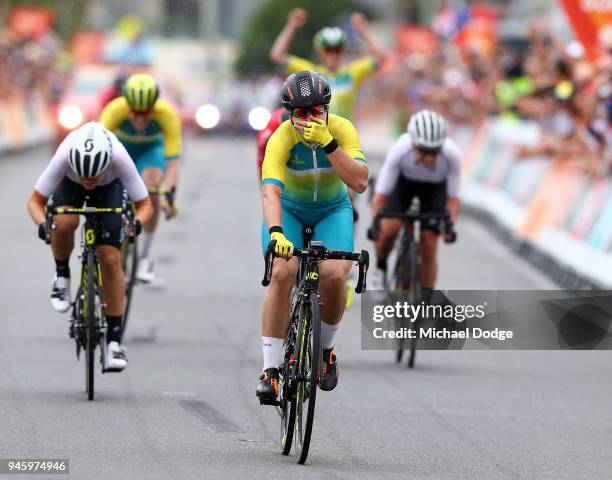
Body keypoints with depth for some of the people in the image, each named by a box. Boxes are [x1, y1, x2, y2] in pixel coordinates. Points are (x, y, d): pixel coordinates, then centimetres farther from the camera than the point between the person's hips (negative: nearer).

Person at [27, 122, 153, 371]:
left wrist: (136, 221, -49)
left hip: (110, 188, 0)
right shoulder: (64, 157, -39)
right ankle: (62, 276, -4)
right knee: (64, 223, -34)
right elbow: (35, 201, -26)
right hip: (69, 184, 0)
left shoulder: (119, 159, -39)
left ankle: (114, 341, -5)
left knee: (110, 260, -14)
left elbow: (145, 204, -28)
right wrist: (43, 224, -46)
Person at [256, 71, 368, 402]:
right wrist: (276, 232, -59)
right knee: (282, 273, -26)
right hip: (289, 210, -1)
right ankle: (270, 369, -20)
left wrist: (327, 143, -44)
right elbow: (270, 191, -42)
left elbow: (360, 182, -35)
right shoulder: (281, 138, -29)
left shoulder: (341, 129, -24)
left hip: (332, 210, 1)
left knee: (335, 275, -23)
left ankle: (326, 348, 5)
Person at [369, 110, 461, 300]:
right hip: (404, 180, 0)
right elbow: (381, 194, -31)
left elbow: (453, 197, -24)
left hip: (435, 187, 0)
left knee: (429, 245, -8)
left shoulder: (452, 154, -37)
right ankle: (380, 267, 9)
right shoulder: (400, 149, -39)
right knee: (389, 228, -23)